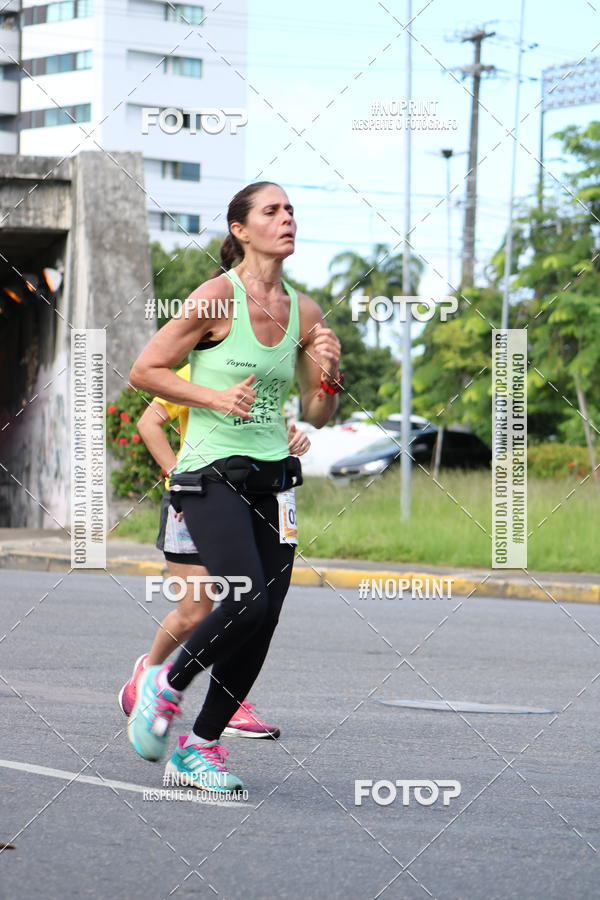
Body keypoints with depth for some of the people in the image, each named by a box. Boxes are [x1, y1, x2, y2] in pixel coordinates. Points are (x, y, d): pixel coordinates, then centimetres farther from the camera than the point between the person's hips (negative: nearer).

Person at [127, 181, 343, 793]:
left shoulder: (304, 312, 9)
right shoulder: (217, 296, -8)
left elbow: (318, 416, 15)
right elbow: (144, 371, -4)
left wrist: (329, 376, -4)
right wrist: (214, 396, -14)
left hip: (272, 478, 6)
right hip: (212, 472, -6)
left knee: (263, 619, 0)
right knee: (248, 600, -21)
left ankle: (199, 748, 13)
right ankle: (166, 686, 6)